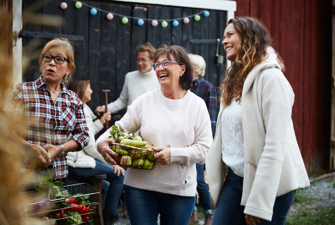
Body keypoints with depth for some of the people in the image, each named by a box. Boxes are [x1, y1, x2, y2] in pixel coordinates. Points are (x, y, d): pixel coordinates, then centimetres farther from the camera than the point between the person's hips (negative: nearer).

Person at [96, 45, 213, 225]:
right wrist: (101, 142, -14)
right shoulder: (145, 101, 3)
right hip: (140, 186, 0)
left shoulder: (197, 105, 0)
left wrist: (174, 154, -18)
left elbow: (204, 149, -4)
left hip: (180, 189, 0)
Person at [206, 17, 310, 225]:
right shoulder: (235, 80, 14)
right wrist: (216, 182, 11)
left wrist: (258, 202, -22)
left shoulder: (270, 77, -12)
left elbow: (275, 144, -19)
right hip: (234, 179, 7)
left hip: (270, 184, -7)